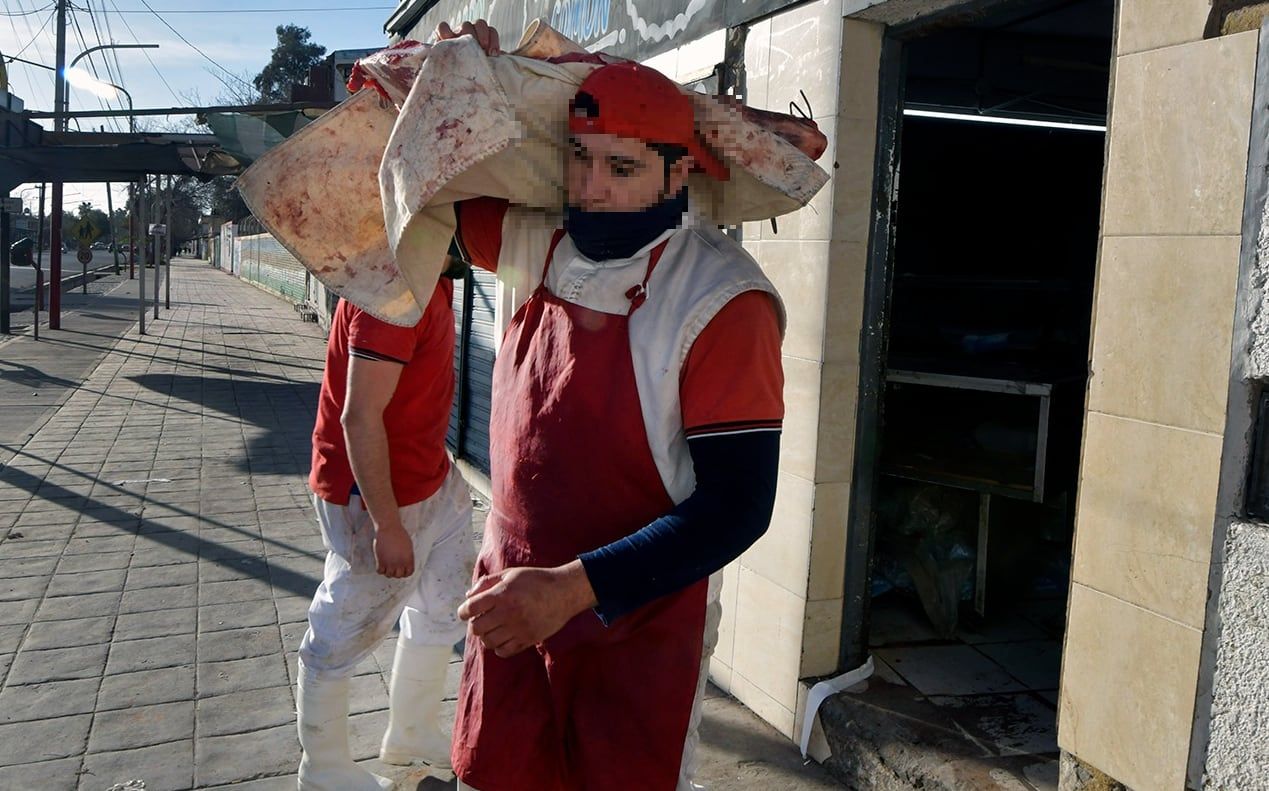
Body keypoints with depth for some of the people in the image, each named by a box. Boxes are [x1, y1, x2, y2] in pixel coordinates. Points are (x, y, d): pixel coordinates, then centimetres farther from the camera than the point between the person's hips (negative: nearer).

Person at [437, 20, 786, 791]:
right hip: (512, 600, 5)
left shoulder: (722, 301, -20)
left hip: (639, 624, -5)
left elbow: (736, 508, -21)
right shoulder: (539, 244, -3)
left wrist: (573, 587, -27)